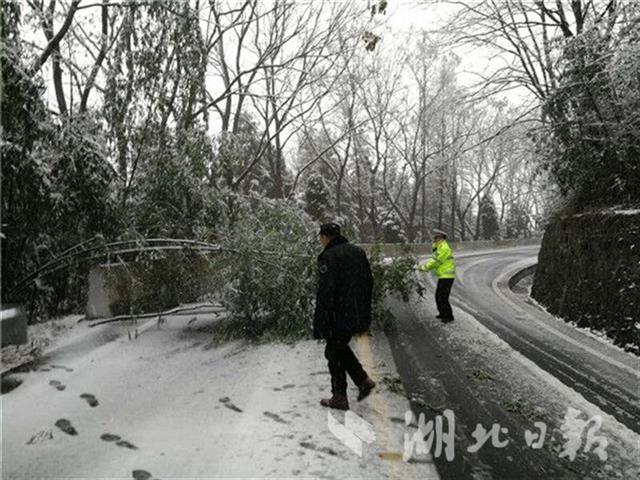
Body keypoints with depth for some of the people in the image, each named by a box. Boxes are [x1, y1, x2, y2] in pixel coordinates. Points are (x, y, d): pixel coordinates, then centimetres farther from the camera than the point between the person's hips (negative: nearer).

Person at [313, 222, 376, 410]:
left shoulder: (329, 256, -16)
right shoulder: (359, 252, 8)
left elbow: (325, 292, -21)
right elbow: (369, 282, 13)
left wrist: (319, 324, -16)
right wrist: (364, 309, 21)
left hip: (339, 316, -8)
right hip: (359, 315, 8)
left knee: (335, 354, 8)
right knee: (341, 348, 24)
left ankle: (339, 398, 19)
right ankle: (363, 380, 18)